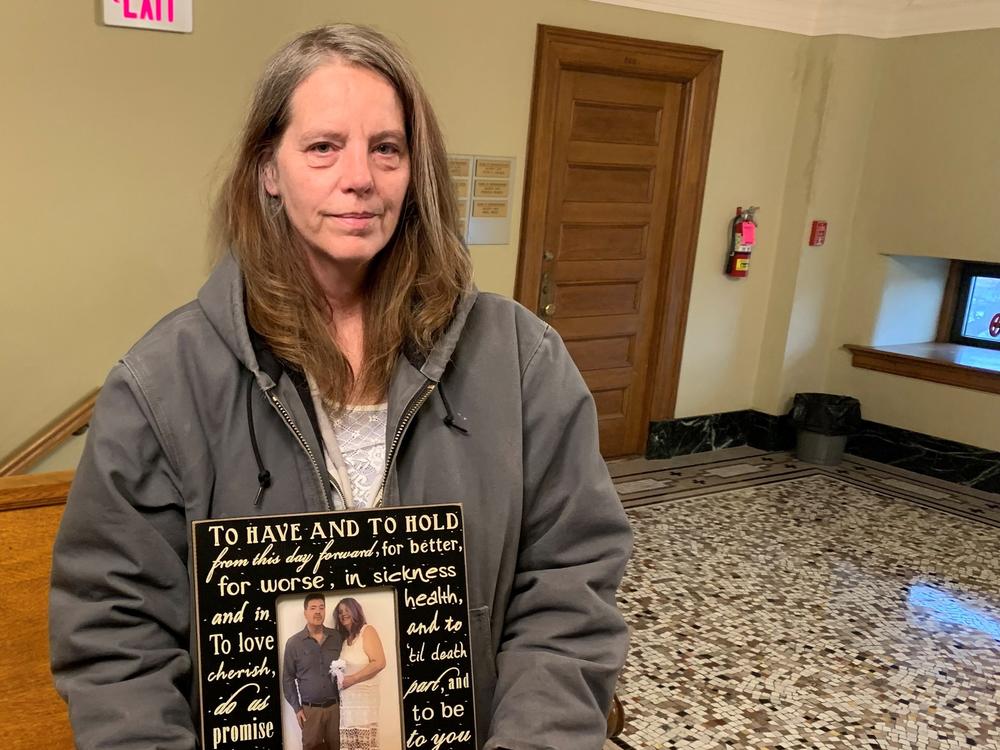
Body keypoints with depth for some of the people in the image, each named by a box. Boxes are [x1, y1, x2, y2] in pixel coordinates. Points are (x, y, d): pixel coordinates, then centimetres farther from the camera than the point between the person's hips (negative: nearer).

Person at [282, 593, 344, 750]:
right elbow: (288, 678, 3)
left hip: (336, 706, 1)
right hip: (310, 709, -1)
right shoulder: (293, 643, -1)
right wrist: (296, 708, -1)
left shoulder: (338, 637, 3)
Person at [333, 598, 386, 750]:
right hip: (345, 698, 6)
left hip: (364, 696, -6)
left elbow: (379, 663, -13)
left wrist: (352, 679, -14)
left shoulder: (367, 631, -4)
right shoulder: (343, 638, 17)